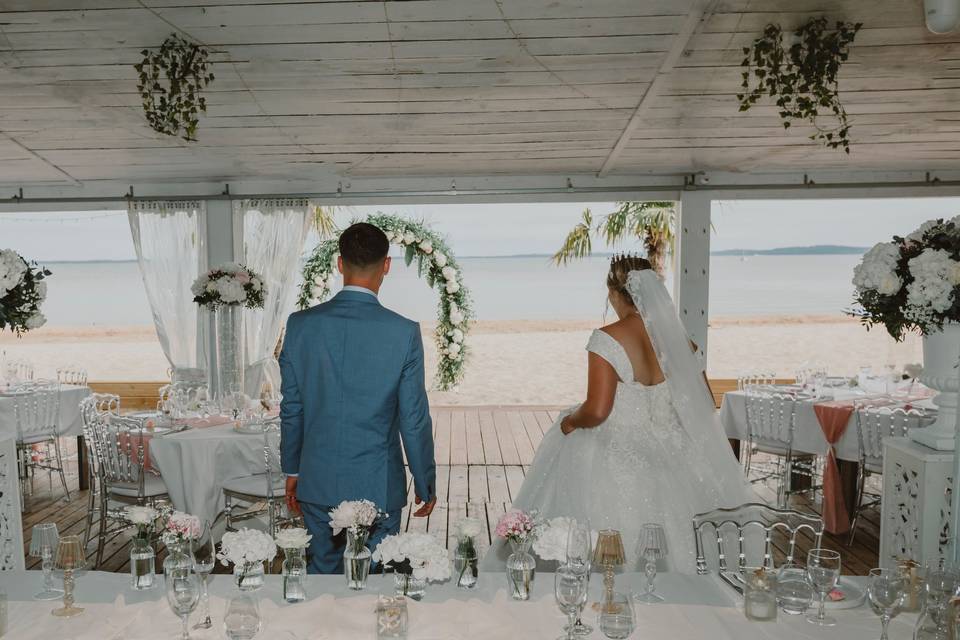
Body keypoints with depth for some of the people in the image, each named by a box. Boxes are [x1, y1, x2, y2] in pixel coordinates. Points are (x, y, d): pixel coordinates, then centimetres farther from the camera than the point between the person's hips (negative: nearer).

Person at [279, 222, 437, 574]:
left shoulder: (301, 324, -7)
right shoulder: (404, 332, -15)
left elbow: (291, 408, 1)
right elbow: (414, 420, -9)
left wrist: (292, 469, 14)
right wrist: (426, 483, 4)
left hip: (317, 482, 3)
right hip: (378, 486, -2)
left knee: (323, 571, 19)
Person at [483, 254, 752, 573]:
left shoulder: (607, 339, -20)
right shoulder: (676, 334, -3)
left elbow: (596, 411, -24)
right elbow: (706, 401, 4)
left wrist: (568, 421, -4)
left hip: (619, 460, -5)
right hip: (672, 456, 5)